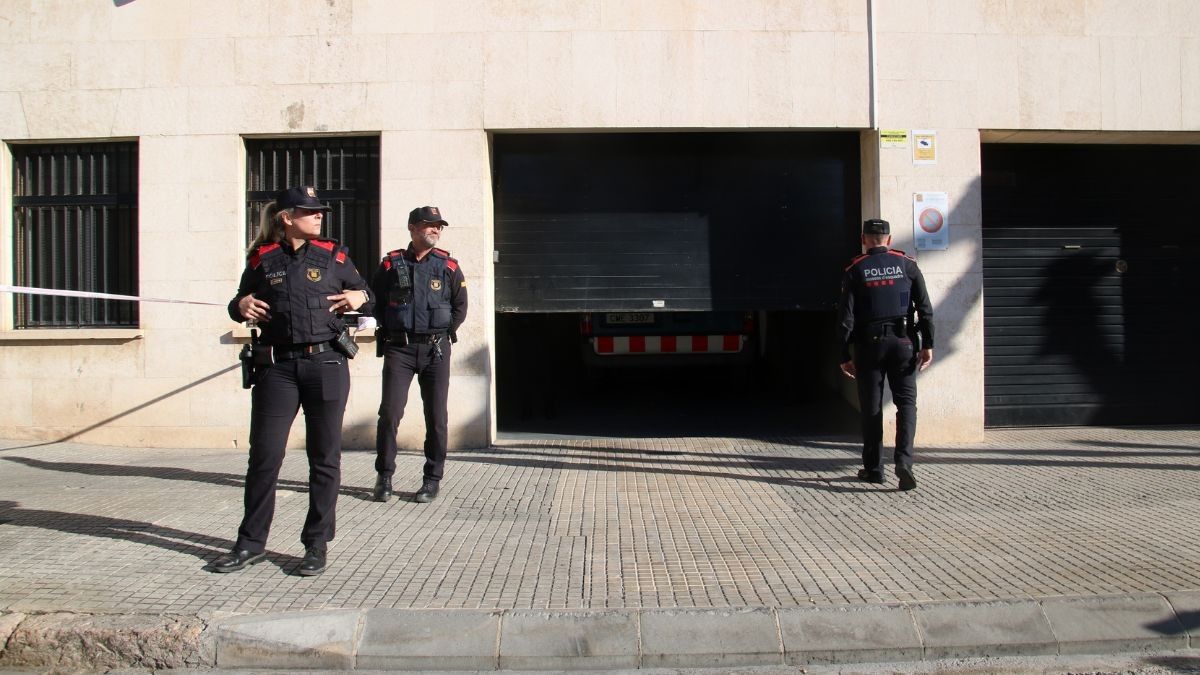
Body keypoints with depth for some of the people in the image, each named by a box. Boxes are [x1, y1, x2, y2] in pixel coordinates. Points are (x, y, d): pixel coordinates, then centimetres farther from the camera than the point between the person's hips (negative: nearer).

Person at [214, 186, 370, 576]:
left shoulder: (333, 256, 8)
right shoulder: (262, 259, 8)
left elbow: (363, 289, 19)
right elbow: (240, 304, 19)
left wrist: (359, 298, -3)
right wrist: (241, 306, -4)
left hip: (326, 364, 0)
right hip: (277, 367, 0)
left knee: (324, 458, 3)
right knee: (263, 456, 2)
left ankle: (316, 545, 14)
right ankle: (251, 544, 16)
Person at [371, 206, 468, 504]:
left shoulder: (449, 266, 5)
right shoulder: (391, 264, 3)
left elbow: (460, 307, 12)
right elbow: (375, 301, 13)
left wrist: (443, 333, 6)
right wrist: (389, 331, 7)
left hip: (435, 348, 1)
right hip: (399, 348, -1)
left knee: (436, 416, 2)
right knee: (390, 412, -5)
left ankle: (432, 479, 12)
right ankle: (384, 476, 10)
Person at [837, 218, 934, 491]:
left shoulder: (855, 271, 1)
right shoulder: (907, 265, 4)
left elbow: (846, 316, -3)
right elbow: (925, 308, -1)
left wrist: (844, 355, 0)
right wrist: (927, 345, 3)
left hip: (869, 345, 0)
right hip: (903, 343, 0)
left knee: (871, 408, 7)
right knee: (906, 402, 5)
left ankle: (873, 468, 11)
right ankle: (903, 460, -12)